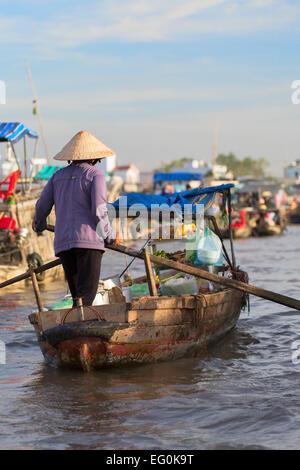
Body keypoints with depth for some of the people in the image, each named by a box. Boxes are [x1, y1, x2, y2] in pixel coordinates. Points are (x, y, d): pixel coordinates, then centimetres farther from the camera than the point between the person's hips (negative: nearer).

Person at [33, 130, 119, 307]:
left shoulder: (58, 176, 15)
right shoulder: (95, 175, 0)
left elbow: (42, 206, 18)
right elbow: (99, 210, -10)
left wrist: (39, 223, 40)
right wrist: (111, 235, 4)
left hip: (63, 241, 5)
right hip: (89, 239, -5)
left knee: (78, 292, 12)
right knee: (86, 294, -11)